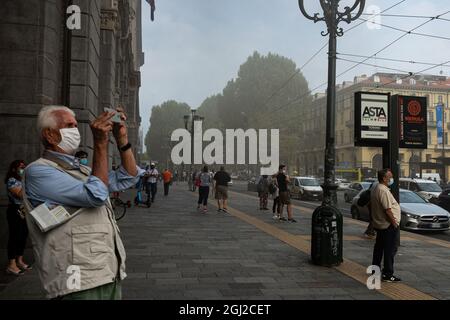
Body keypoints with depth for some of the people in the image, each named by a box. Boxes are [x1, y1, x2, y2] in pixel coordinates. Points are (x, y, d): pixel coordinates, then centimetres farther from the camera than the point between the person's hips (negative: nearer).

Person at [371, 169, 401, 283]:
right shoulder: (384, 191, -21)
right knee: (390, 250, -4)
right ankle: (388, 274, -1)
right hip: (388, 225, -10)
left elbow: (371, 205, 19)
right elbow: (388, 209, -24)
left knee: (379, 247, 18)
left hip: (379, 224, 10)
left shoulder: (375, 190, 12)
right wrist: (394, 222, -16)